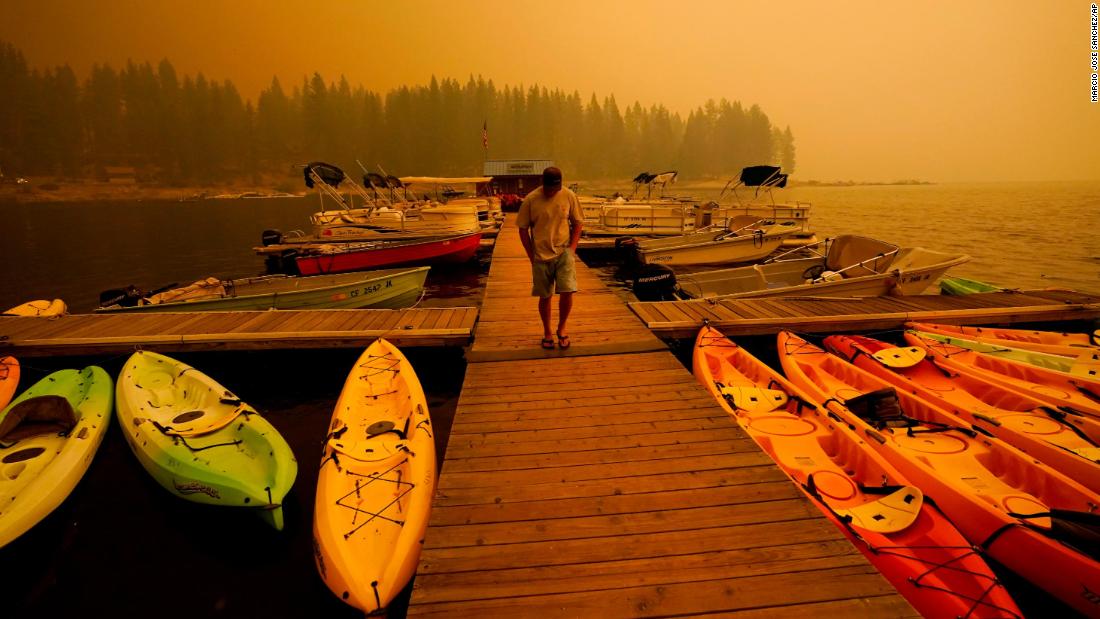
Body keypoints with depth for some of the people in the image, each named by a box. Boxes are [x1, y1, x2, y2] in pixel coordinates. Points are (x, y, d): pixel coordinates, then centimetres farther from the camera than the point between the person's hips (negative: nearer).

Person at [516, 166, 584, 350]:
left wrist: (572, 248, -3)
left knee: (567, 292, -10)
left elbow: (577, 223, 7)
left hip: (564, 253, 0)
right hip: (541, 256, 0)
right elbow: (523, 229, 0)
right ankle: (547, 333, 27)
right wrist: (532, 255, -3)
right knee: (545, 297, 7)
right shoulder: (530, 200, -7)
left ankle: (561, 329, 15)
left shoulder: (569, 196, -3)